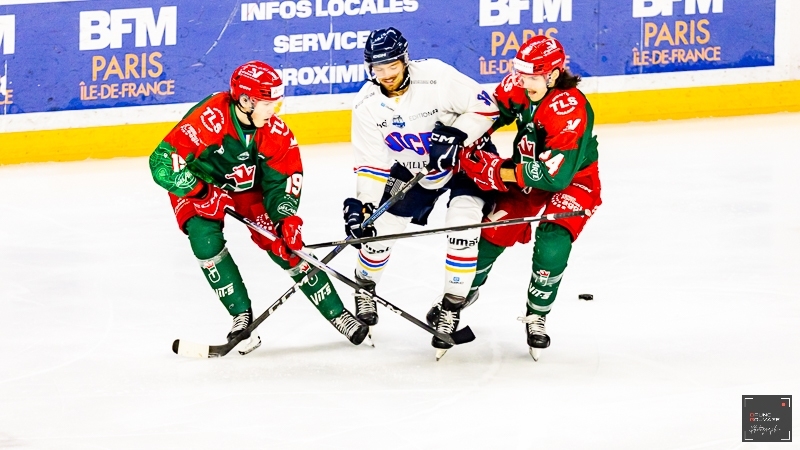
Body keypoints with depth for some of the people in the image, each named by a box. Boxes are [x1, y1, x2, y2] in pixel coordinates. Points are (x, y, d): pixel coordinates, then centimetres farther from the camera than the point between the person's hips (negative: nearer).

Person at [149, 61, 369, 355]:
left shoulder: (275, 132, -20)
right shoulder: (208, 119, -38)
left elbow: (282, 180, -10)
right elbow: (163, 163, -37)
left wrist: (286, 217, -28)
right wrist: (202, 194, -34)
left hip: (249, 186, 3)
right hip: (199, 185, -3)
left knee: (286, 244, -6)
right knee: (206, 239, -27)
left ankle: (337, 314, 6)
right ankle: (242, 316, -12)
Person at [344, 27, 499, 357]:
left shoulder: (436, 77, -30)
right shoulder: (367, 104, -16)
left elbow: (486, 107, -24)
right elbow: (371, 162, -10)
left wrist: (454, 135, -36)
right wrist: (363, 204, -21)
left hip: (464, 160, -4)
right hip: (411, 170, 4)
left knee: (463, 226, -23)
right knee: (379, 228, 3)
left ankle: (451, 310, -9)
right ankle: (364, 288, 36)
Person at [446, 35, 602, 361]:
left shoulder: (570, 110, -37)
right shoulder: (519, 86, -17)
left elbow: (555, 175, -40)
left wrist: (497, 172, -37)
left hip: (572, 181, -6)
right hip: (525, 169, 6)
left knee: (551, 248, -22)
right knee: (492, 232, 2)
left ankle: (536, 317, 2)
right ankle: (465, 290, 31)